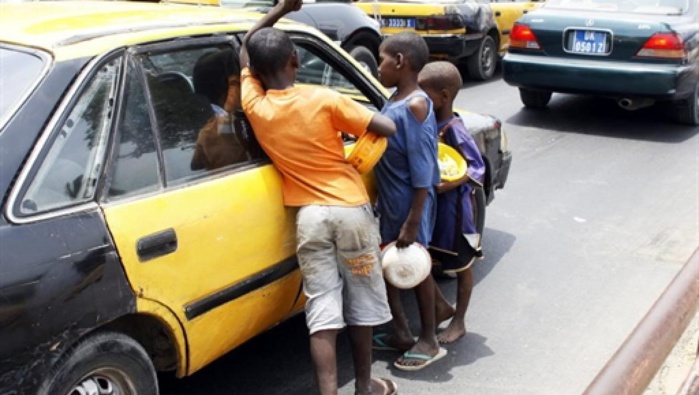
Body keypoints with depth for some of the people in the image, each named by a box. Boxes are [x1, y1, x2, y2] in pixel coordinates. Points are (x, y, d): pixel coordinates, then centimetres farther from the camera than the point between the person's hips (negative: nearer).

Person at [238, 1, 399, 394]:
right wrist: (357, 123, 8)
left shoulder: (256, 107, -1)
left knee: (322, 309, 4)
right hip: (351, 209, -1)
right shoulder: (324, 99, -10)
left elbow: (244, 52, 18)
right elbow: (388, 128, -13)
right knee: (361, 300, 14)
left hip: (309, 215, 2)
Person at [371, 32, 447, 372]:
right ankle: (401, 333, 32)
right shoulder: (395, 100, 6)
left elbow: (422, 171, -22)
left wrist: (413, 222, -22)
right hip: (389, 202, 9)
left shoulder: (415, 105, -21)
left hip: (410, 204, -9)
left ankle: (429, 341, 23)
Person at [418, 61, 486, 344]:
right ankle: (441, 305, 31)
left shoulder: (454, 130, -19)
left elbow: (477, 167, -20)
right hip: (428, 206, 7)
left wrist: (448, 185, -31)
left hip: (453, 208, -7)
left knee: (461, 266, 11)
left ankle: (459, 322, 26)